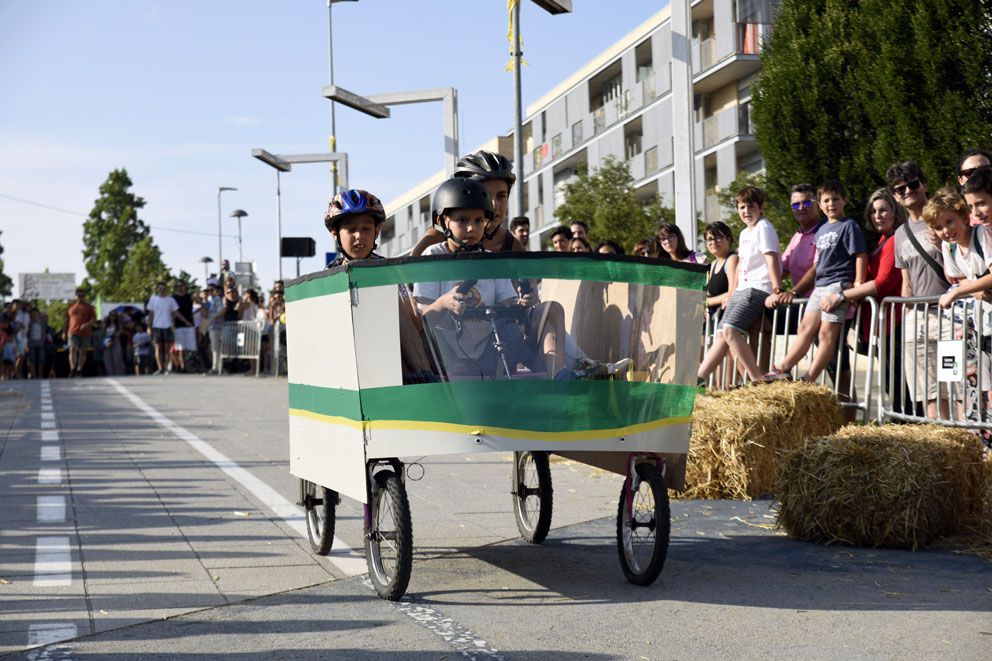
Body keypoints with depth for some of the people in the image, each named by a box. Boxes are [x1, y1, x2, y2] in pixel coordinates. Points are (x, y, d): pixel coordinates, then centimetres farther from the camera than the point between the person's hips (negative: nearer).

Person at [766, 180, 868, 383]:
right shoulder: (821, 230, 18)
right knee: (806, 328, 7)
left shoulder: (849, 226, -5)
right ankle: (783, 370, 6)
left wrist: (858, 287, -15)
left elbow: (861, 256, -9)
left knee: (827, 333, -9)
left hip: (838, 285, -8)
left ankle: (808, 381, -12)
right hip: (820, 286, 8)